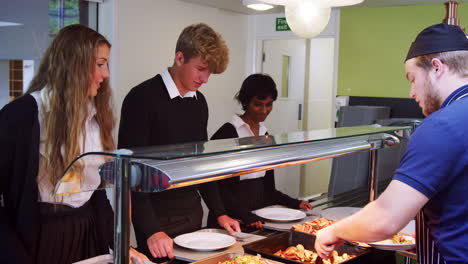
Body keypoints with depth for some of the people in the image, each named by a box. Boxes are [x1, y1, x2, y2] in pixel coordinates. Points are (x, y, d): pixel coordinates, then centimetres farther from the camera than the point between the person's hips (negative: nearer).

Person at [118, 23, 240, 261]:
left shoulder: (199, 102, 6)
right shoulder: (143, 98, -15)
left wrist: (219, 213, 9)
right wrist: (151, 231, -23)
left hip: (193, 213, 7)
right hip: (158, 217, -6)